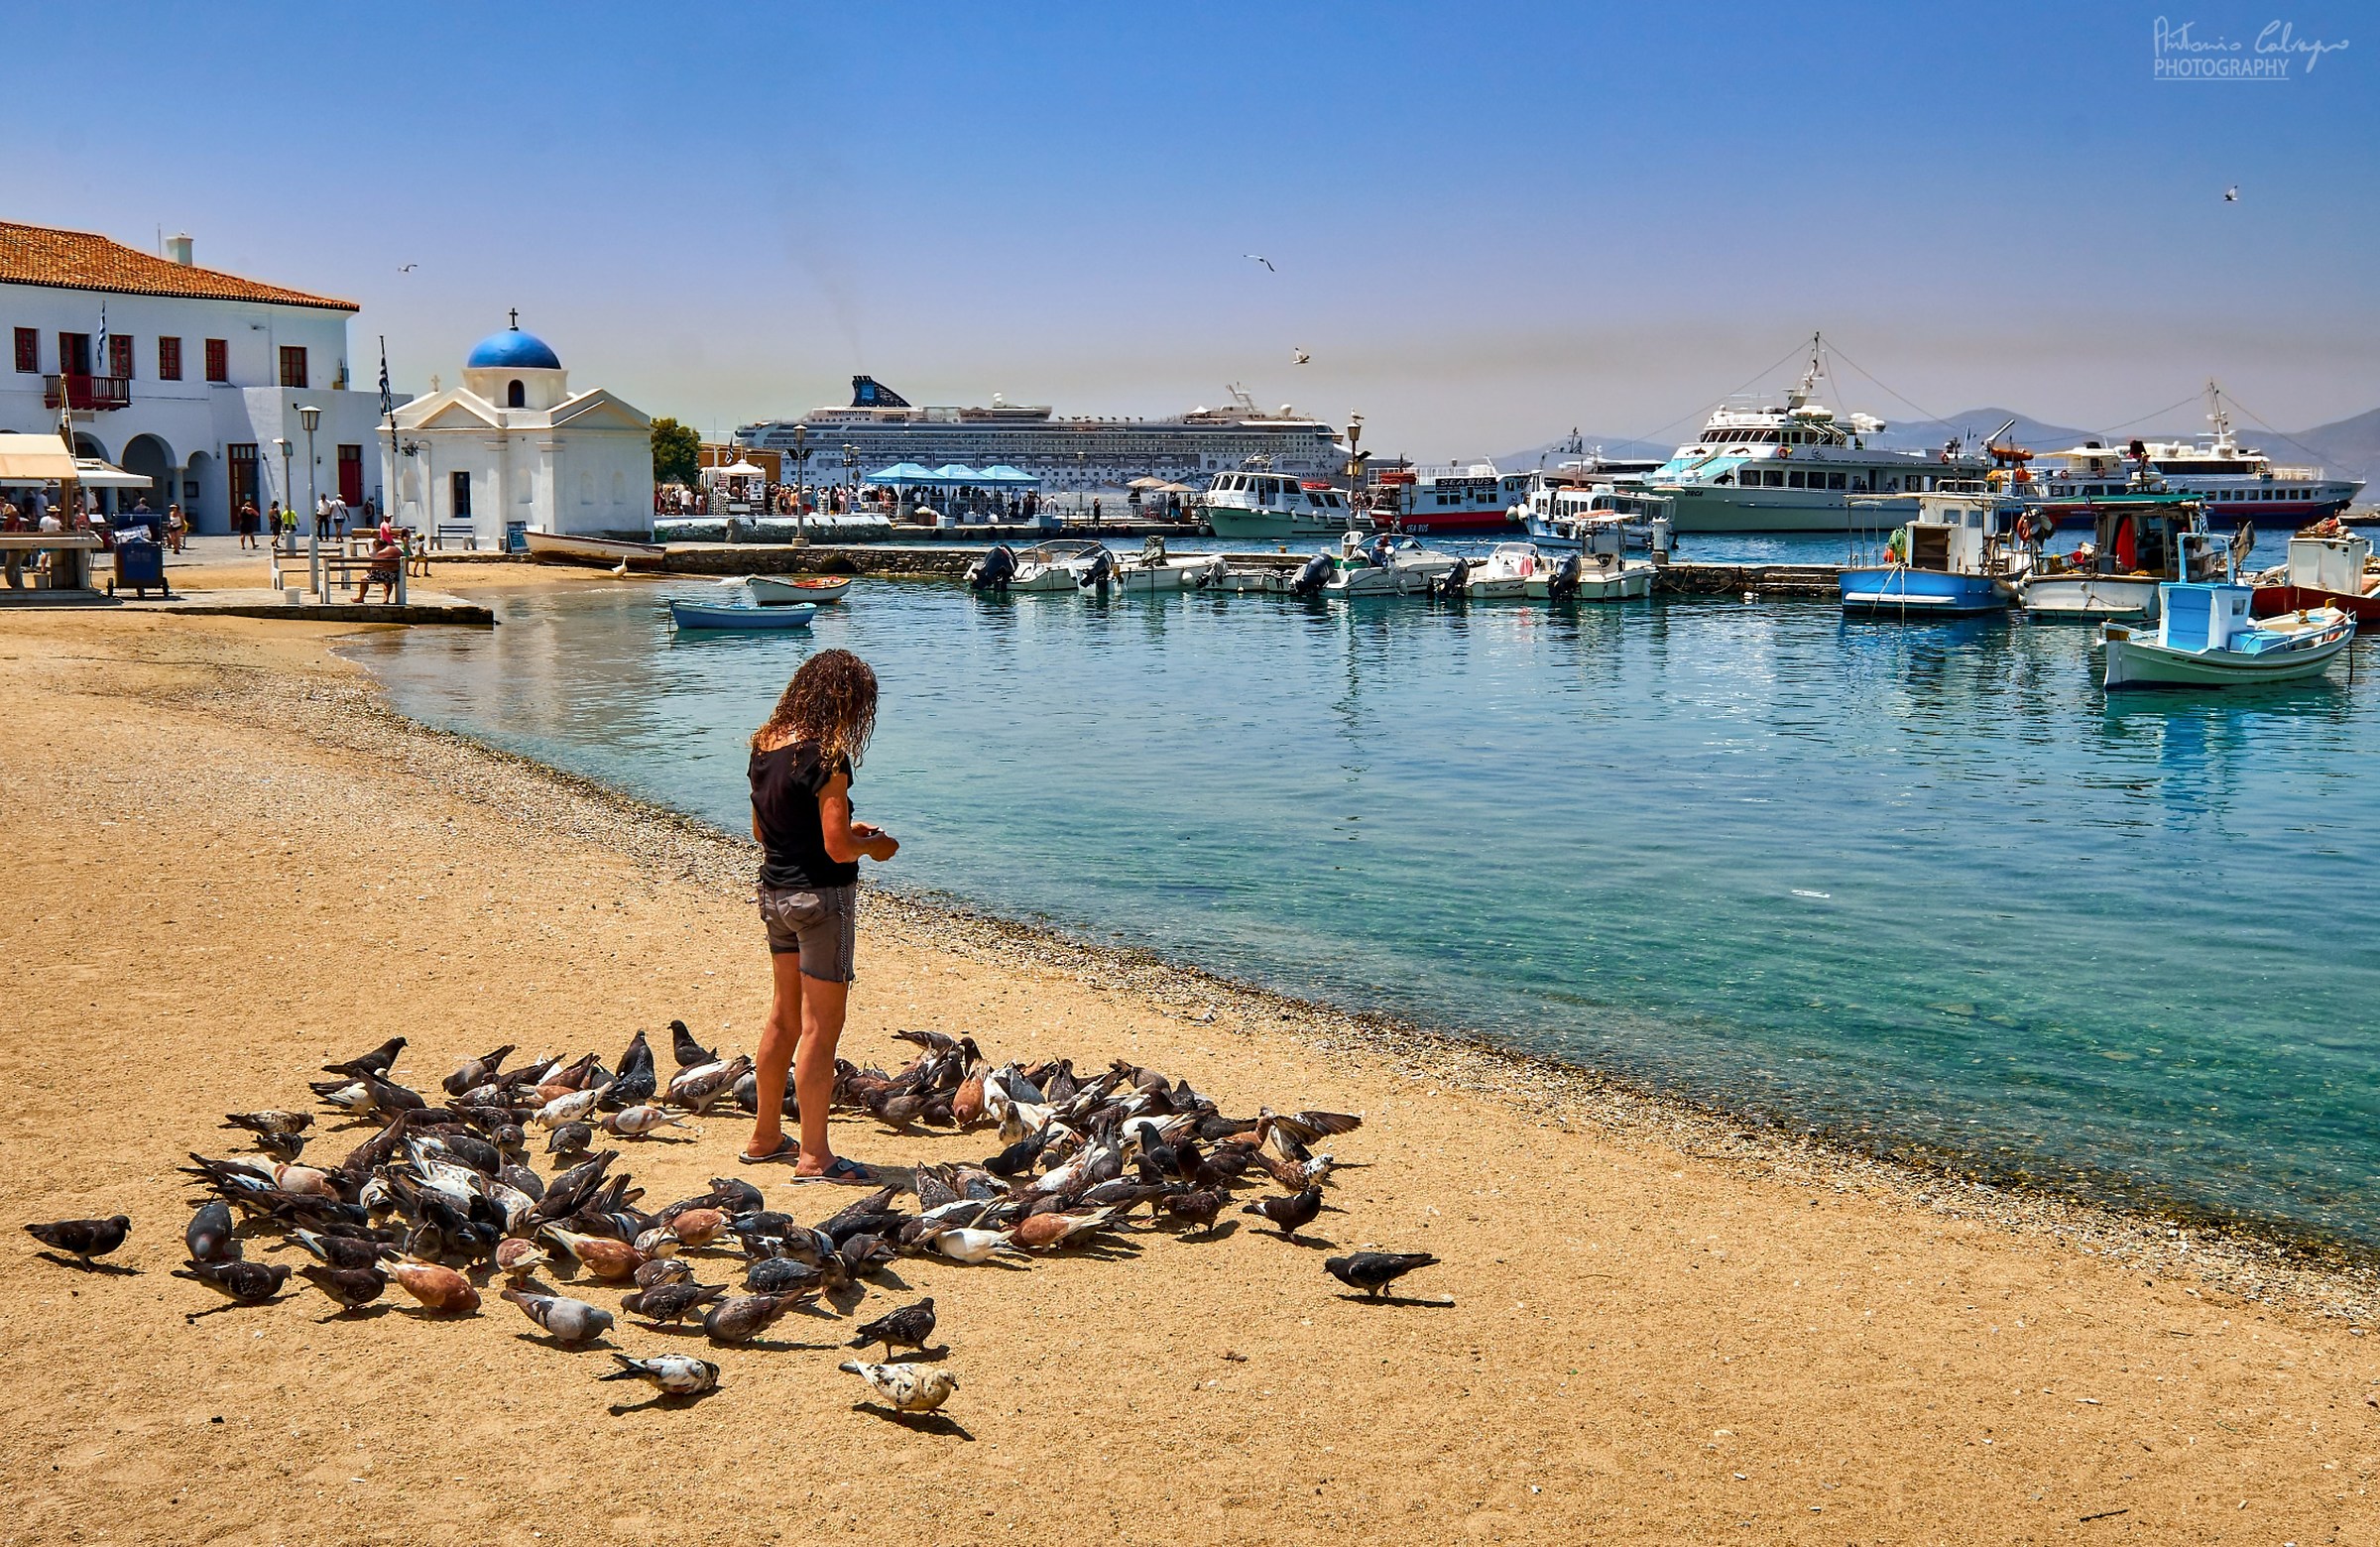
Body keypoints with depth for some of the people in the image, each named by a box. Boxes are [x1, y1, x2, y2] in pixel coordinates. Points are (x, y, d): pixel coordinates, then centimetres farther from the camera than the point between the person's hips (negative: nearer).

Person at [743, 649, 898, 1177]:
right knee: (820, 1028, -1)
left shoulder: (766, 745, 5)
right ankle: (813, 1155, 5)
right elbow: (838, 848, -23)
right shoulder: (825, 757, -20)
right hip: (821, 897, -8)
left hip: (774, 892, 8)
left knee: (784, 1018, 20)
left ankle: (765, 1137, 30)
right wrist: (876, 845, -2)